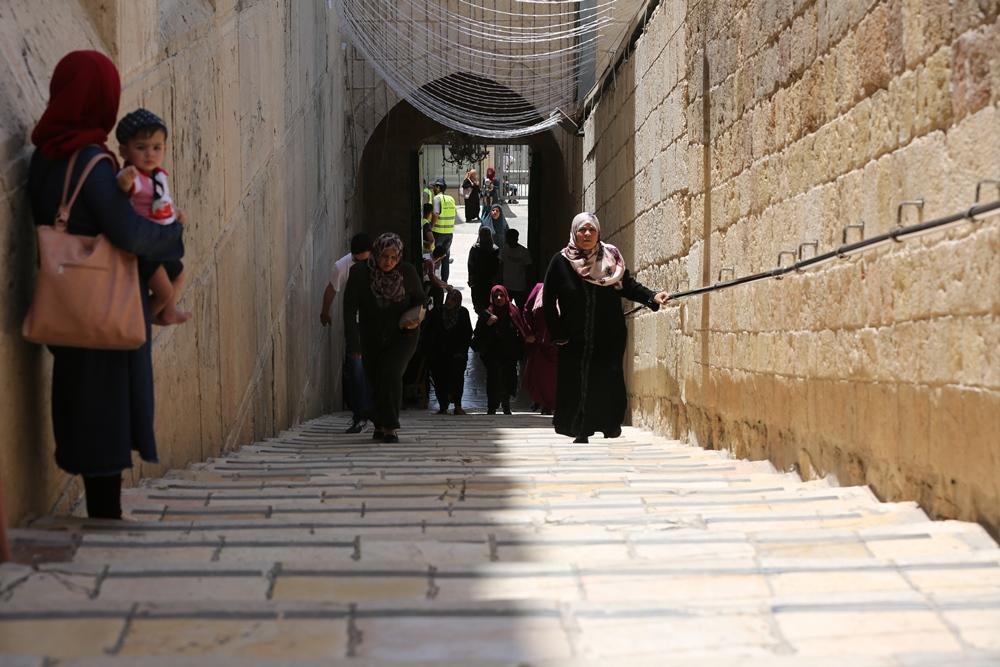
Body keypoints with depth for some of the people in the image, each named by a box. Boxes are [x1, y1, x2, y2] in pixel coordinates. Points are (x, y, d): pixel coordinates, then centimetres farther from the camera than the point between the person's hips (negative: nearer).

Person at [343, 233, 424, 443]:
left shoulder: (408, 272, -8)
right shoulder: (359, 272, -11)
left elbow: (419, 300, 7)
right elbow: (350, 308, -11)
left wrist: (416, 318, -16)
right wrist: (353, 343, -18)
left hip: (402, 335, -2)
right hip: (372, 339, 2)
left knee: (391, 372, -21)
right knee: (375, 380, 9)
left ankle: (389, 427, -15)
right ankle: (381, 425, 31)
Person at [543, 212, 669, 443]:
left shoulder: (611, 257, 4)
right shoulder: (561, 262, -1)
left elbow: (629, 285, 3)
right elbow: (548, 300, 1)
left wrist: (651, 297, -15)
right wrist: (557, 334, -2)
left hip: (610, 339, 1)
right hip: (575, 341, -1)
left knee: (609, 385, -3)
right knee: (576, 386, 2)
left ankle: (610, 427, 7)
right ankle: (581, 432, 14)